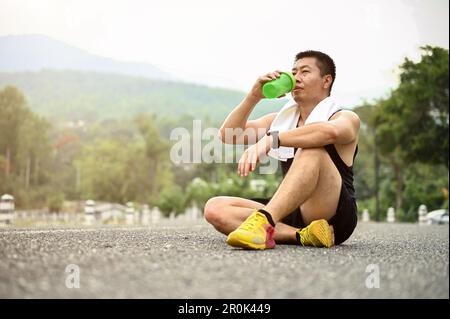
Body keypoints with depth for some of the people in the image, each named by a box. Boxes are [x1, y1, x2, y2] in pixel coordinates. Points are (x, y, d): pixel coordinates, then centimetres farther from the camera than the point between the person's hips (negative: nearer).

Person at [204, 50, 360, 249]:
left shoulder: (346, 118, 0)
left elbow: (329, 132, -28)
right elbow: (228, 135, 8)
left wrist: (270, 140, -37)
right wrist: (254, 96, -3)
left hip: (334, 215, -5)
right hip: (294, 215, 5)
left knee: (312, 148, -31)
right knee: (214, 208, -14)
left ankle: (264, 221, -46)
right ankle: (302, 235, -28)